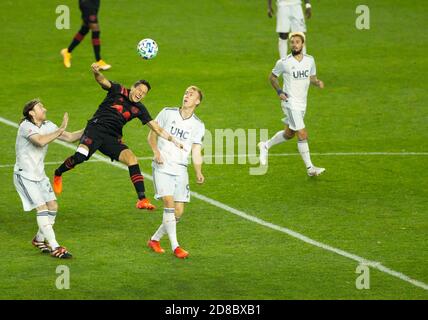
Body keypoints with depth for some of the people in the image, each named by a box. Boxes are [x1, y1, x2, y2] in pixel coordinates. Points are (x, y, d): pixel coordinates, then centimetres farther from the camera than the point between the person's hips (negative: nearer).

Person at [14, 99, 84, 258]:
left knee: (53, 206, 5)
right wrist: (60, 130, -33)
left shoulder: (47, 126, 4)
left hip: (39, 174, 8)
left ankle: (39, 239, 25)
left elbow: (70, 137, 3)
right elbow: (41, 141, -36)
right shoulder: (26, 126, -18)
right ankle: (54, 247, -17)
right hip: (24, 175, -8)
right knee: (42, 208, -15)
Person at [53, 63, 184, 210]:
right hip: (96, 128, -4)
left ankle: (142, 200, -15)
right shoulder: (118, 91, 2)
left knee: (132, 159, -16)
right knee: (80, 156, -26)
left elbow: (156, 128, 9)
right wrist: (96, 72, -38)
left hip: (112, 138, 4)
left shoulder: (139, 109, 10)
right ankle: (58, 174, 5)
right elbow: (103, 81, -15)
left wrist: (173, 140, 0)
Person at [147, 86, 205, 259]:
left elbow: (196, 152, 2)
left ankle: (155, 239, 21)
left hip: (180, 170, 3)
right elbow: (152, 135, 9)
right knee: (169, 202, -20)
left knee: (178, 211, -1)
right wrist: (156, 151, -10)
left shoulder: (198, 125, 7)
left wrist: (198, 173, -14)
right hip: (162, 167, -3)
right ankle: (175, 246, -16)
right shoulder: (167, 113, 3)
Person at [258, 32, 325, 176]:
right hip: (290, 103, -6)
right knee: (302, 135, -12)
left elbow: (312, 77, 13)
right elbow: (272, 76, 3)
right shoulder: (284, 62, -12)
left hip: (302, 104, 6)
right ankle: (310, 168, -6)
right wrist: (279, 91, -10)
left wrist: (318, 82, -10)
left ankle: (265, 146, 42)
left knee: (289, 134, 19)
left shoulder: (310, 60, 0)